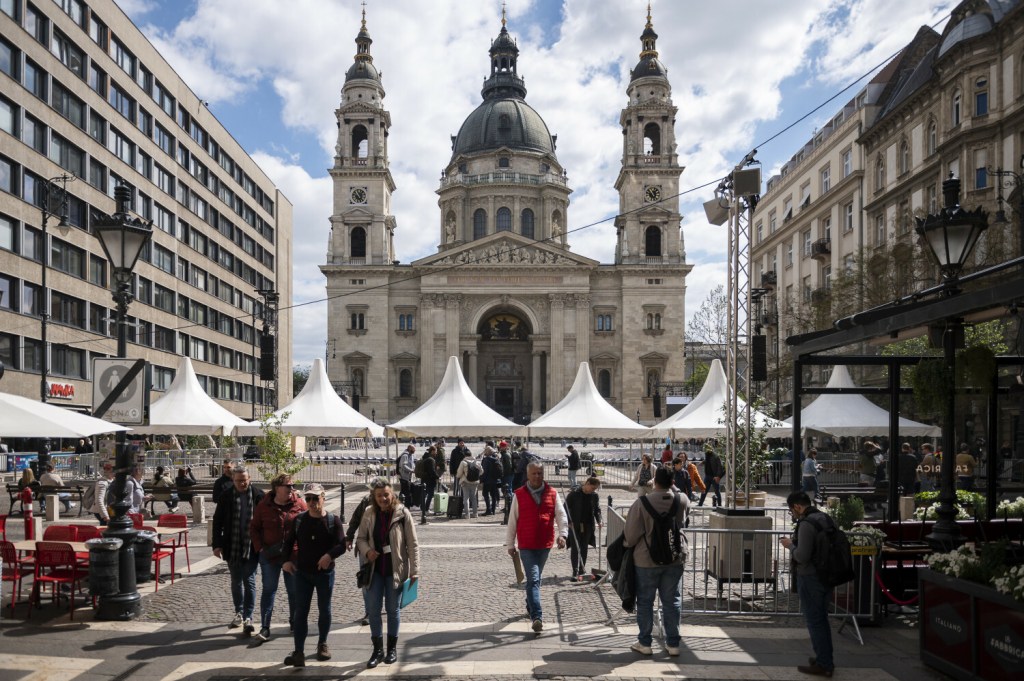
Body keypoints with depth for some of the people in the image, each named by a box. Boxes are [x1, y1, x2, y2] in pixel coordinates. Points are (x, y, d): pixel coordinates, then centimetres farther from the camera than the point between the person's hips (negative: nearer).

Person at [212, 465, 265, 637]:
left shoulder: (258, 495, -5)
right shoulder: (226, 496, -1)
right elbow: (217, 521, 3)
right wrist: (217, 544, -2)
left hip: (252, 547, -2)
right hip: (232, 547, 3)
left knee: (249, 581, -5)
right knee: (236, 582, 15)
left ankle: (248, 617, -2)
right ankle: (239, 613, 29)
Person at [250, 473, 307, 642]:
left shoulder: (299, 504, -4)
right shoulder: (264, 506, -3)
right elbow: (254, 528, 4)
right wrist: (260, 548, -7)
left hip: (293, 555, 1)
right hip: (270, 556, 0)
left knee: (294, 590, 10)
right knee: (268, 590, 1)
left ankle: (294, 622, 26)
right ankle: (265, 627, 3)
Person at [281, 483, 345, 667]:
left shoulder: (333, 521, -7)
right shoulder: (299, 520, 0)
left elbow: (341, 545, -11)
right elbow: (289, 541, 9)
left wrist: (330, 555, -30)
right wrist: (287, 560, -5)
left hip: (325, 573, -1)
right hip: (302, 573, 1)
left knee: (324, 610, 12)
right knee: (301, 611, -3)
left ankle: (322, 644, 32)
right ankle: (298, 653, -3)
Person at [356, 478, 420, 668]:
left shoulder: (402, 513, -12)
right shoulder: (369, 514, -2)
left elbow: (412, 544, -9)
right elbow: (360, 538, 8)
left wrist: (414, 570, -11)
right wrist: (367, 550, -14)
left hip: (396, 569, -3)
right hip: (375, 569, 3)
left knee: (393, 609, 10)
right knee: (373, 609, 5)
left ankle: (392, 648, 26)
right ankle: (377, 649, 19)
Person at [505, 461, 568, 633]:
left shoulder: (552, 493, 3)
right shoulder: (519, 495, -2)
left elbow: (561, 515, 1)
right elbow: (512, 520, 3)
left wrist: (562, 534, -16)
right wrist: (510, 544, 3)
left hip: (545, 544, 3)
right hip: (526, 545, -3)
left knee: (536, 578, 18)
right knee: (533, 579, -12)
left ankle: (530, 606, 38)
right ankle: (537, 617, -18)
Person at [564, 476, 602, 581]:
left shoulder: (595, 496, 2)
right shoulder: (574, 494, -11)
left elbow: (597, 509, 13)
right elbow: (566, 508, -7)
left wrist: (599, 521, -1)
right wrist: (569, 522, -13)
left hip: (588, 526, 4)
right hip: (575, 526, -4)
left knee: (584, 548, 12)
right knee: (575, 548, -6)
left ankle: (582, 571, 23)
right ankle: (575, 572, -6)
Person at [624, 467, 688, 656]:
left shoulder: (641, 503, -18)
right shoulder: (682, 501, -7)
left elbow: (630, 536, -14)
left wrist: (626, 544, 6)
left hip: (646, 560, -3)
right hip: (675, 559, 3)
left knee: (645, 601, 10)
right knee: (671, 601, 13)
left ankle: (644, 643, 18)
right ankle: (673, 644, 18)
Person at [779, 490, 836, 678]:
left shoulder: (806, 524, -20)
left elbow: (802, 556, -24)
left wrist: (790, 545, -7)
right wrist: (796, 542, 12)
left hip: (810, 579, -9)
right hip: (825, 576, 9)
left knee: (815, 621, 1)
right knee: (822, 620, 19)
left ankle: (823, 664, 7)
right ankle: (826, 660, 29)